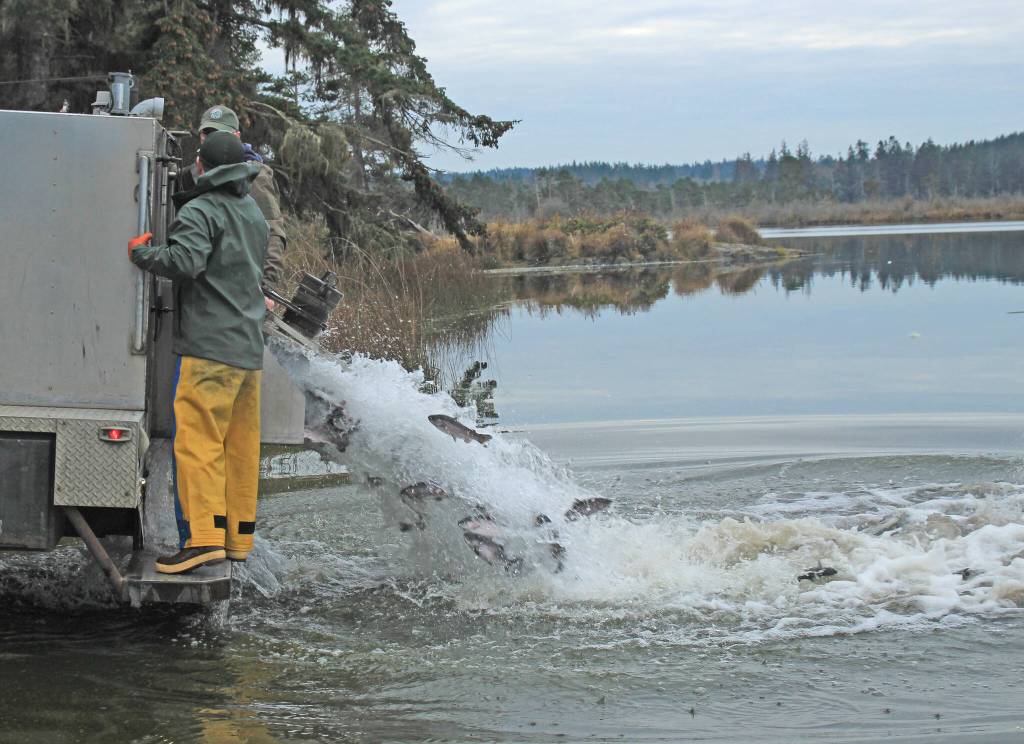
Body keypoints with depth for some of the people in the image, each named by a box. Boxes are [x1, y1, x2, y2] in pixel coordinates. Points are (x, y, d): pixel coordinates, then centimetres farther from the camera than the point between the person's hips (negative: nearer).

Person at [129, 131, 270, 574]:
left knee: (198, 439, -11)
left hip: (211, 345, -8)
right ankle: (238, 537, 12)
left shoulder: (200, 210, -8)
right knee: (240, 446, 9)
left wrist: (141, 252, -7)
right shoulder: (255, 213, 20)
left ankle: (204, 535, -18)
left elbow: (186, 260, -23)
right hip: (250, 345, 9)